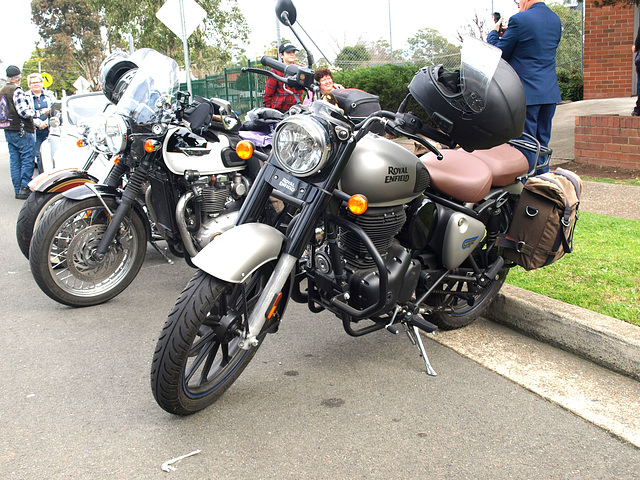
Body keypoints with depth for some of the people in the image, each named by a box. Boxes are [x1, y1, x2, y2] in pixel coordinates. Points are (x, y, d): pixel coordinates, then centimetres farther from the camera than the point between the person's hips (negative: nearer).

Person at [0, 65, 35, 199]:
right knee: (27, 159, -4)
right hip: (21, 131, -9)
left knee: (14, 161, 10)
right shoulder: (16, 91, -15)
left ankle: (18, 190, 13)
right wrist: (33, 112, -3)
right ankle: (24, 189, -7)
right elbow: (24, 111, -22)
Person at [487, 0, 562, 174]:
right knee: (542, 145, 14)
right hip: (550, 93, 7)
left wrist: (494, 33, 14)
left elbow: (499, 54, -5)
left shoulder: (519, 20, -12)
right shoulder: (555, 20, 10)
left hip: (527, 93, -7)